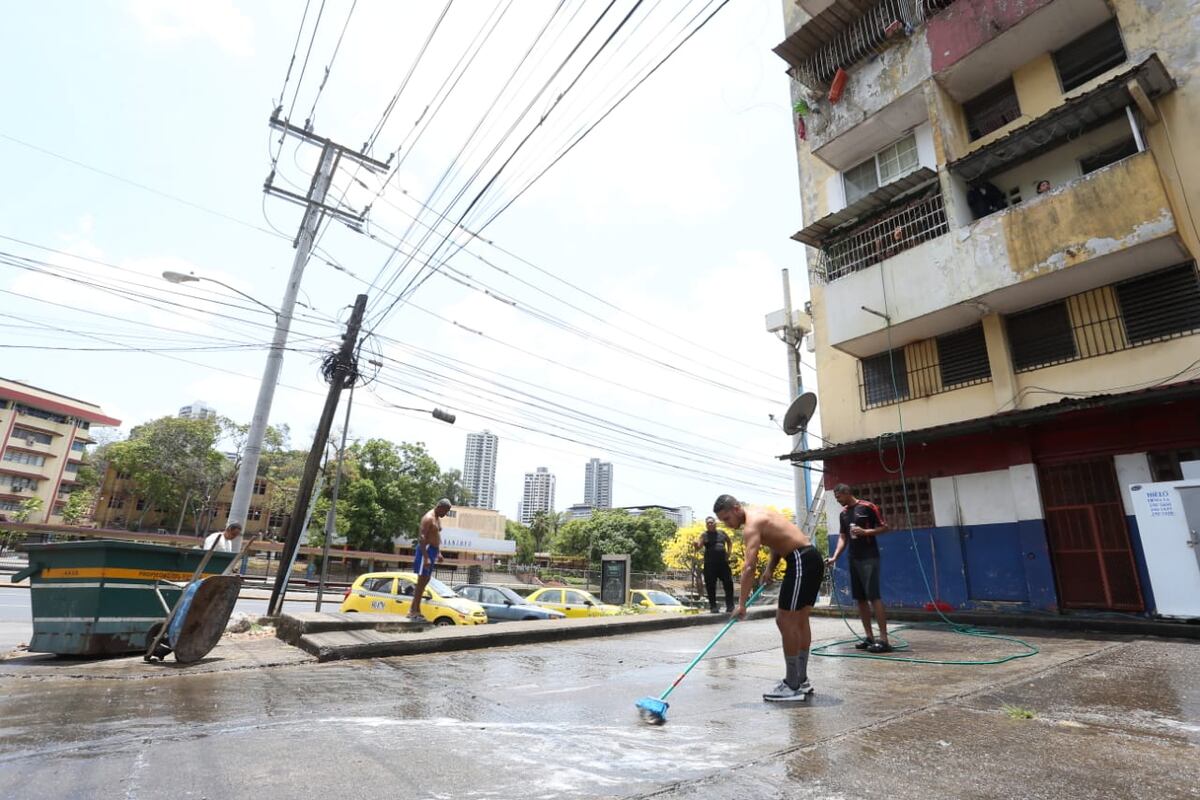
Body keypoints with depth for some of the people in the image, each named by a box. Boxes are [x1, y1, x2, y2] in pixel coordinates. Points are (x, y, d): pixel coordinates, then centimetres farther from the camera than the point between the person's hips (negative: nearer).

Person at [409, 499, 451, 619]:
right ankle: (413, 611, -2)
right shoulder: (428, 518, -16)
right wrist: (426, 557, -26)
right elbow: (421, 538, -23)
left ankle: (416, 609, 19)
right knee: (421, 580, -7)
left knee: (425, 580, 12)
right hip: (426, 550, -10)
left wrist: (438, 552, 18)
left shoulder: (438, 519, 14)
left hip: (433, 550, 10)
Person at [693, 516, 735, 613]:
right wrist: (695, 544, -37)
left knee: (728, 583, 0)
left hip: (723, 563, 3)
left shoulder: (722, 533, 12)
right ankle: (713, 606, 6)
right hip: (710, 564, -3)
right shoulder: (704, 535, 1)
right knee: (710, 586, -3)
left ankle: (730, 606, 9)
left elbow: (729, 542, 30)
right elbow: (699, 546, -13)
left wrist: (728, 553, 15)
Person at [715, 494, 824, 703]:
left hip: (801, 562, -10)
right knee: (800, 620, 16)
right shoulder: (758, 515, 14)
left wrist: (742, 603, -27)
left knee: (785, 620, -6)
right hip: (811, 559, 10)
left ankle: (793, 687, 0)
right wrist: (770, 568, 8)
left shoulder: (751, 525, -16)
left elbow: (750, 566, -26)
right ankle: (801, 680, 26)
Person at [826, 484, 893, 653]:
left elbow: (885, 527, -5)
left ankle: (883, 639, -8)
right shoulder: (843, 513, 13)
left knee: (873, 597, -11)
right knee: (860, 599, 7)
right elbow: (843, 537, 14)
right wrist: (835, 557, 3)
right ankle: (869, 637, 15)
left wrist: (865, 532, -19)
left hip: (869, 558, -7)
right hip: (853, 559, 7)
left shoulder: (868, 507, -8)